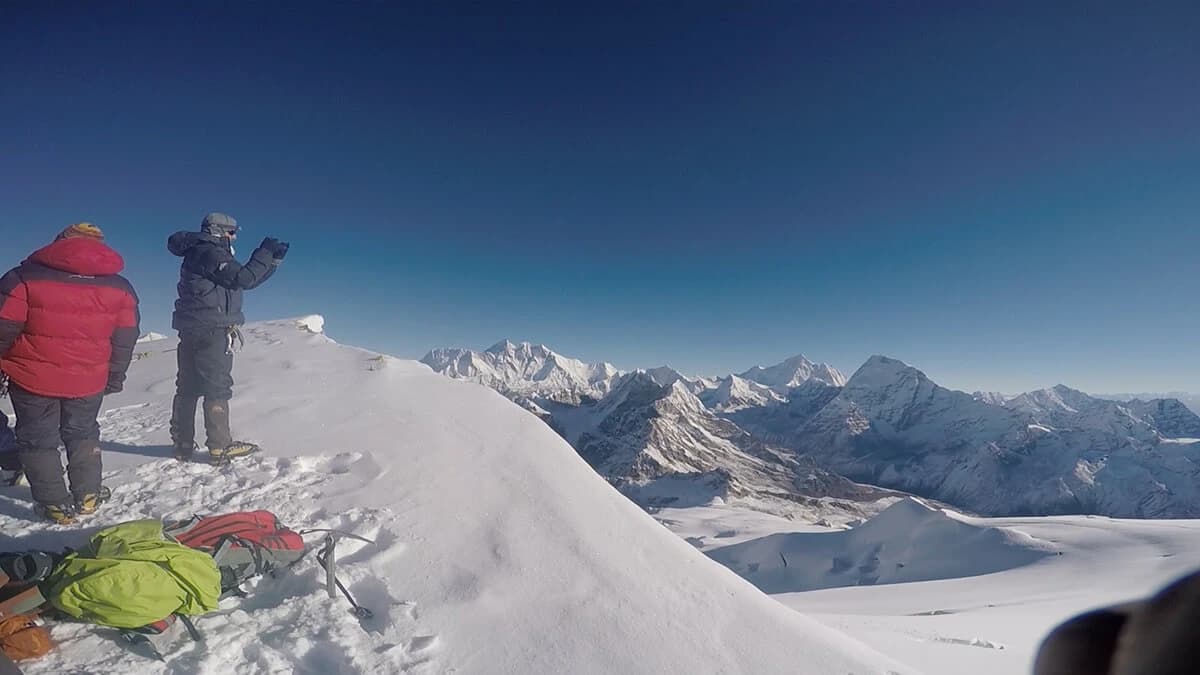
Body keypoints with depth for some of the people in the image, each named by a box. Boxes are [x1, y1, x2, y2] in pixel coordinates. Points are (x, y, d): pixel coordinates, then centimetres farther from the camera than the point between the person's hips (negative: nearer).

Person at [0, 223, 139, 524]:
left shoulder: (26, 276, -8)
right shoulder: (120, 287, 1)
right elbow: (125, 339, 5)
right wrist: (115, 376, 16)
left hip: (33, 377, -2)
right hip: (88, 380, 2)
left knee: (38, 439, 13)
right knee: (82, 434, 20)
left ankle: (56, 505, 17)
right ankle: (88, 496, 24)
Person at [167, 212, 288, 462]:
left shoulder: (199, 254, 22)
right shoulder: (210, 252, -9)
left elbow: (244, 277, 20)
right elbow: (244, 278, -19)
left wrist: (273, 259, 15)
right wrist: (265, 253, -9)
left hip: (191, 330, 10)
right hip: (211, 330, -10)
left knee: (188, 387, 11)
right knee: (217, 387, -7)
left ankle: (182, 444, 17)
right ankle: (220, 446, -5)